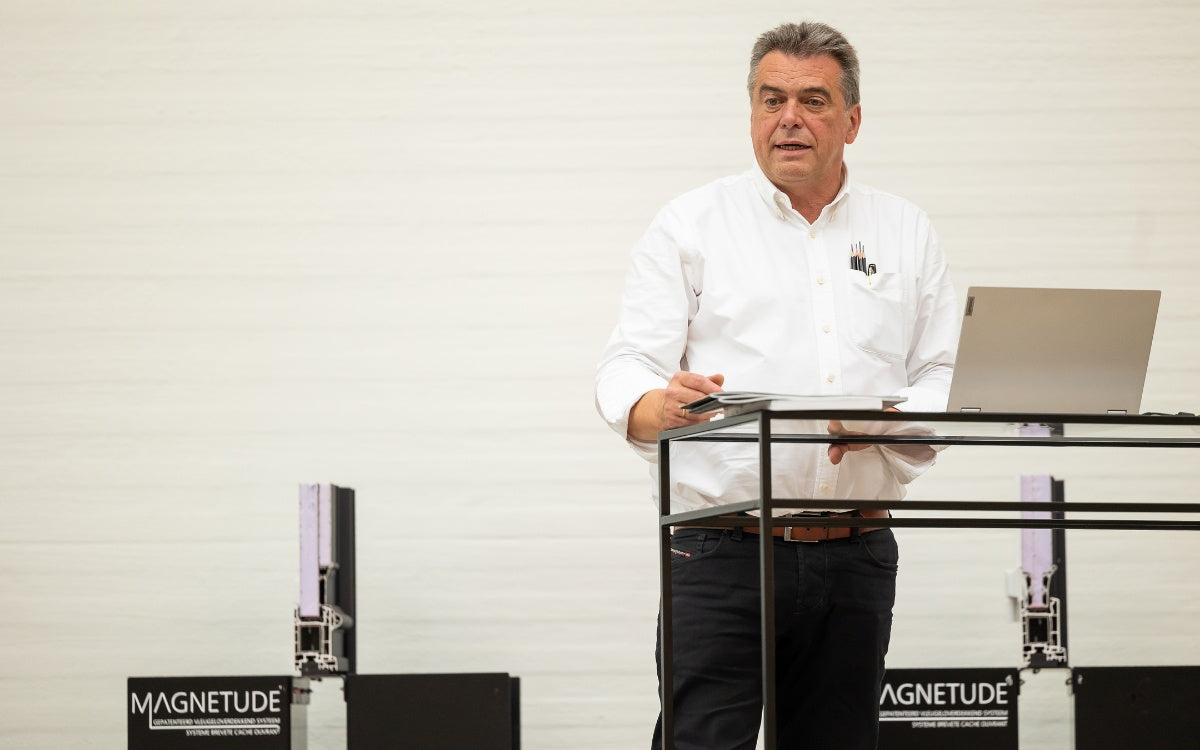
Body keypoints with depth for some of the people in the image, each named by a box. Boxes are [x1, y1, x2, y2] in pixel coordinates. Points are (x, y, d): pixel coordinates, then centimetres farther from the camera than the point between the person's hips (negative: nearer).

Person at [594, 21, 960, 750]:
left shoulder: (908, 234, 13)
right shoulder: (691, 226, 5)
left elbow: (947, 382, 9)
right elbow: (626, 373, -3)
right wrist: (661, 406, -27)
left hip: (855, 555, 3)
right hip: (723, 552, -3)